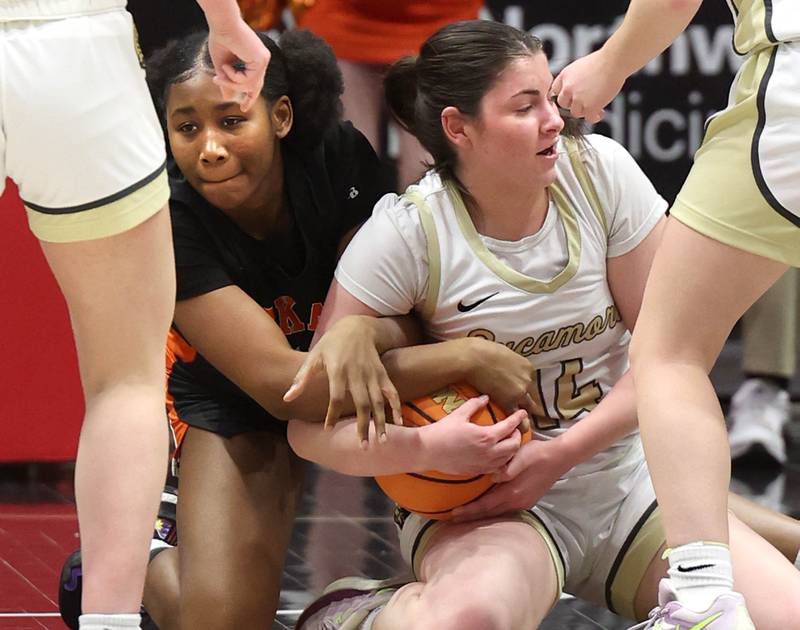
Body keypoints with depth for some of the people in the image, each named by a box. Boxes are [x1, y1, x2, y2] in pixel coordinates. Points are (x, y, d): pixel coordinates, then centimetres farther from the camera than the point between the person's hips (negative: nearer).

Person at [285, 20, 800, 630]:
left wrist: (560, 454, -15)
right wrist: (429, 447, -31)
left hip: (625, 478, 3)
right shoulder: (406, 233, -14)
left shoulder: (601, 173, -6)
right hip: (478, 502, -3)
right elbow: (312, 426, -12)